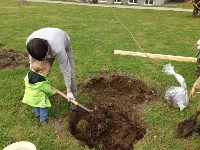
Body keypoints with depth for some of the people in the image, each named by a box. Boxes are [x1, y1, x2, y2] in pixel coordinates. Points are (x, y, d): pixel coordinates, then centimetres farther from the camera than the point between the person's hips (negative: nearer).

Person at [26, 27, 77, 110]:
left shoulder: (58, 49, -48)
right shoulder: (30, 42, -35)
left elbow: (65, 70, -36)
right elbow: (32, 61, -14)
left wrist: (68, 91, -28)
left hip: (64, 45, -3)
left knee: (70, 72, -8)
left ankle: (73, 98, 9)